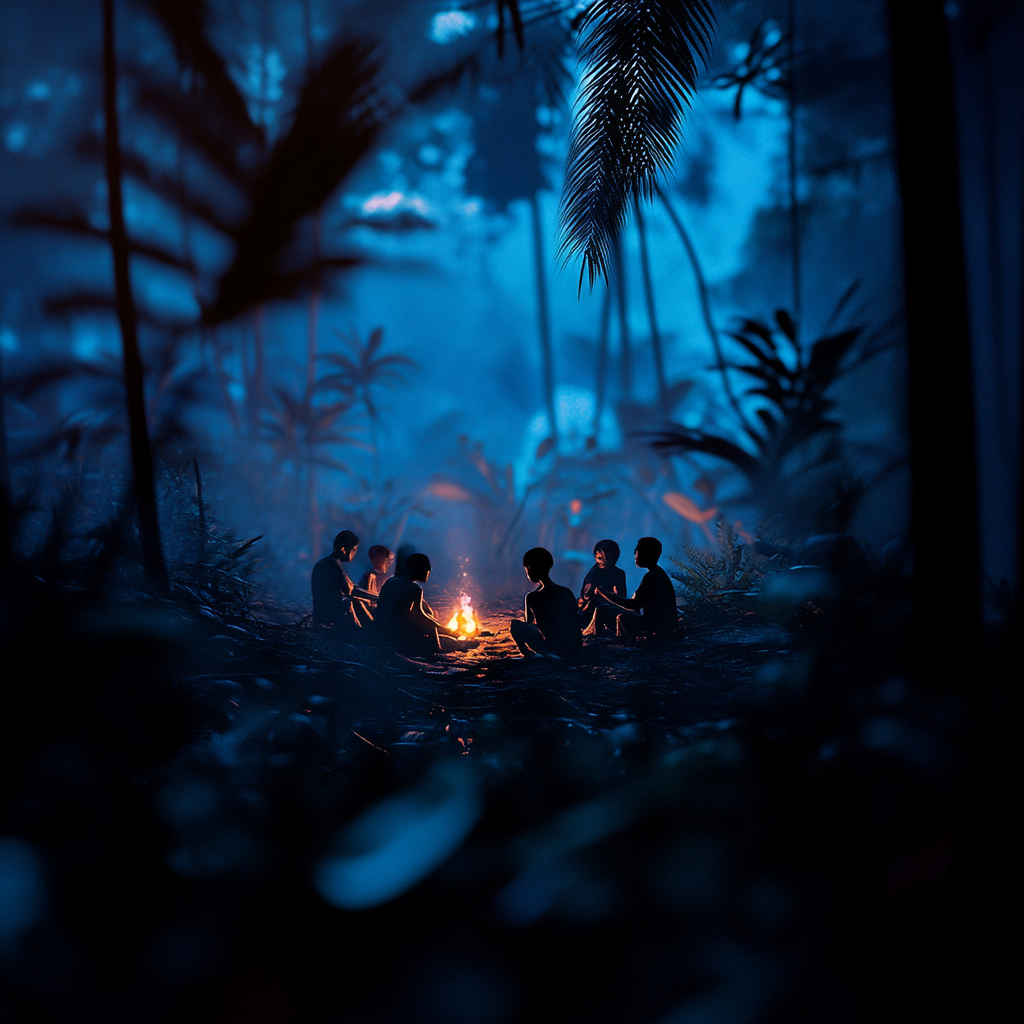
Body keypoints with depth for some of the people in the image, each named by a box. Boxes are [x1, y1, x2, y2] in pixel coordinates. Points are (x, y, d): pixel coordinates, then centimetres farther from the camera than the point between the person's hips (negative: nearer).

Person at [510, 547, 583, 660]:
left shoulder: (532, 597, -7)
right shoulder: (567, 592, 5)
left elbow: (530, 623, 9)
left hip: (553, 649, -5)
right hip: (575, 650, 5)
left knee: (514, 624, 6)